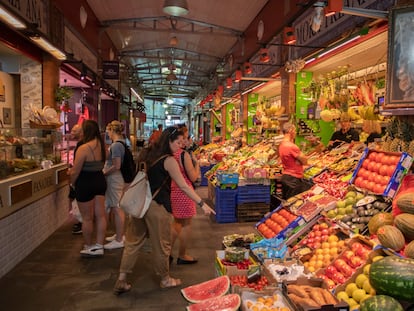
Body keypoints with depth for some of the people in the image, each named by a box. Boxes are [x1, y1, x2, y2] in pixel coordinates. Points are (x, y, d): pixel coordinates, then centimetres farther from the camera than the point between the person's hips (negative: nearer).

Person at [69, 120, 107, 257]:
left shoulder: (83, 148, -20)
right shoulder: (101, 145, 1)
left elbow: (75, 171, -17)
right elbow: (100, 165, 7)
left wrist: (72, 182, 5)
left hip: (86, 184, -7)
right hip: (100, 180, 7)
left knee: (87, 218, 9)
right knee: (100, 215, 11)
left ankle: (88, 247, 25)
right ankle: (99, 246, 19)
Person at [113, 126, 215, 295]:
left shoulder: (146, 153, 7)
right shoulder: (168, 161, -14)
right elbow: (184, 186, -15)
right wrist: (202, 204, -12)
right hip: (157, 205, -7)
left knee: (133, 241, 15)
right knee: (161, 243, 10)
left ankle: (121, 280, 20)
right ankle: (165, 279, 28)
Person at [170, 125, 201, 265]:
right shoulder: (184, 155, -19)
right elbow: (193, 177, -16)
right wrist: (196, 163, -3)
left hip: (172, 191, 7)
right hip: (183, 192, -7)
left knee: (176, 222, 23)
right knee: (186, 224, 9)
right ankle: (182, 256, 21)